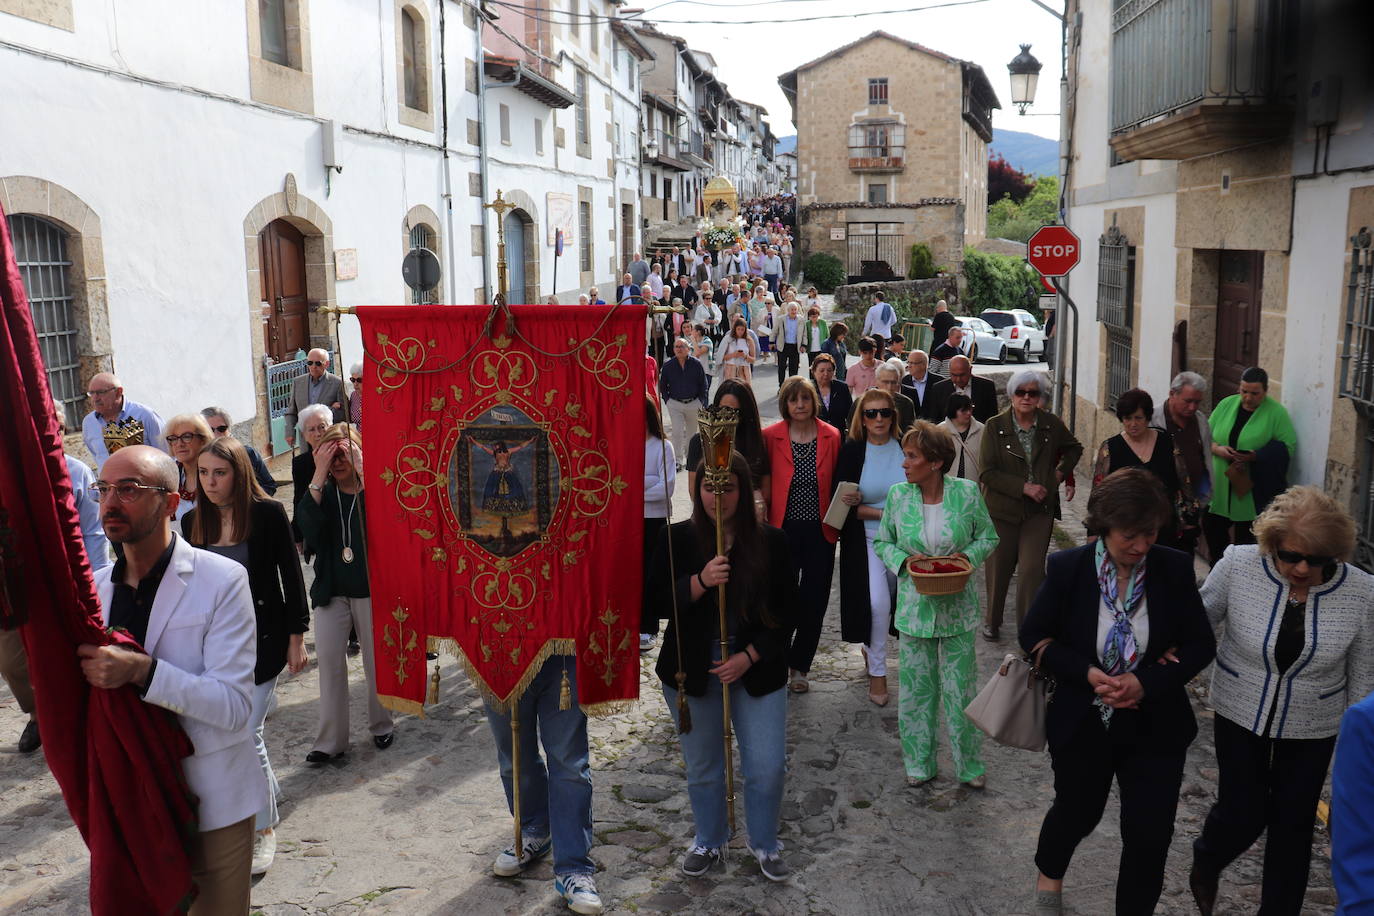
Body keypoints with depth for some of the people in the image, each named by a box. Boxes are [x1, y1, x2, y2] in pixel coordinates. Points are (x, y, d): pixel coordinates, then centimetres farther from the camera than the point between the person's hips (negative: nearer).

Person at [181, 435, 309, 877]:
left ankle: (264, 829, 10)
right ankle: (268, 790, 38)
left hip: (263, 636, -4)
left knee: (246, 732, -6)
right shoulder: (193, 521, 2)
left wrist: (296, 636, -7)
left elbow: (291, 576, -6)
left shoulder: (267, 513, -10)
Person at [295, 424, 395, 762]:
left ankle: (382, 727, 27)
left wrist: (361, 469, -29)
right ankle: (330, 740, 9)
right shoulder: (323, 491, 3)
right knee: (328, 660, 1)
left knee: (376, 661, 8)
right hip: (331, 591, 3)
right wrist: (319, 475, -22)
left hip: (371, 590, -3)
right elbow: (308, 526, -17)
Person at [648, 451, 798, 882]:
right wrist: (701, 582, -26)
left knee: (768, 767, 1)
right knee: (702, 767, 14)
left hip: (757, 671, 0)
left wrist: (748, 658, -12)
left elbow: (787, 611, -2)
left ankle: (765, 844, 28)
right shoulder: (677, 539, -5)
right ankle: (709, 841, 39)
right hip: (692, 672, 1)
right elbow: (659, 603, -9)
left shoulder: (770, 541, -5)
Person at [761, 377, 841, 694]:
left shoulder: (832, 437, 0)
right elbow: (763, 485, 1)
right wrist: (763, 522, -6)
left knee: (814, 602, 8)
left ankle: (799, 667, 27)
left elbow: (838, 483, 6)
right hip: (783, 530, -2)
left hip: (820, 531, 2)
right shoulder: (771, 436, -5)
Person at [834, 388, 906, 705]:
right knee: (878, 603, -15)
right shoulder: (851, 451, -7)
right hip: (867, 540, -3)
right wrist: (882, 514, -17)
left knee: (899, 602, 11)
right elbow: (840, 501, -9)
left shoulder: (905, 448, -2)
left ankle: (870, 647, 40)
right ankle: (877, 671, 4)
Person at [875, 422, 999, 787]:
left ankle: (969, 765, 25)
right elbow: (882, 542, 7)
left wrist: (967, 556, -14)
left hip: (957, 605, -1)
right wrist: (905, 560, -12)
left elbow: (988, 537, 4)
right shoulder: (898, 495, -4)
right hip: (914, 605, 1)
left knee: (960, 687, 6)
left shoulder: (967, 492, -8)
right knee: (915, 686, 10)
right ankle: (919, 762, 28)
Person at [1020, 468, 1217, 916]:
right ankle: (1048, 874, 54)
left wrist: (1146, 683, -20)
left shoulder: (1175, 569, -11)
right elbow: (1033, 636, -6)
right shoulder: (1067, 568, -15)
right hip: (1082, 723, 0)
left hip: (1155, 727, 1)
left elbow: (1201, 644, -5)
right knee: (1078, 811, 21)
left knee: (1150, 833, 5)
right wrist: (1088, 673, -20)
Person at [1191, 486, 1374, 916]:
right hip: (1241, 717, -1)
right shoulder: (1237, 566, -19)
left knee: (1293, 826, 13)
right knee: (1243, 815, 8)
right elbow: (1199, 620, -2)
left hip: (1312, 730, 1)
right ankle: (1205, 862, 43)